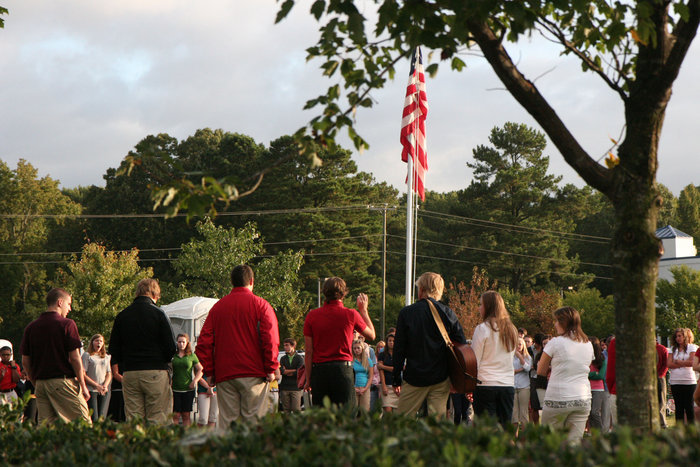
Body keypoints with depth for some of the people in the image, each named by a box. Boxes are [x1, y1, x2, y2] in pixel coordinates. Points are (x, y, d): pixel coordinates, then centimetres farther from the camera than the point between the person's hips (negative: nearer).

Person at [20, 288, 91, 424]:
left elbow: (25, 362, 10)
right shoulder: (66, 324, -6)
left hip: (40, 383, 5)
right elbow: (75, 358, -9)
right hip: (63, 381, -5)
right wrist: (83, 386, -2)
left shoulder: (31, 327, 9)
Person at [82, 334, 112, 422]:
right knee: (94, 419, -13)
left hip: (104, 391, 4)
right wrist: (97, 385, -10)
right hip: (91, 390, -4)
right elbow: (83, 374, -3)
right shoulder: (87, 355, 4)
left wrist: (105, 386, -5)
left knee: (102, 418, -6)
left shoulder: (106, 357, 18)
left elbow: (109, 374, 16)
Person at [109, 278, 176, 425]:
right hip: (156, 373, -4)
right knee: (158, 421, -2)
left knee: (132, 419, 5)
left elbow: (113, 351, 10)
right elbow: (171, 347, -7)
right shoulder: (158, 314, -5)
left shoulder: (122, 315, 7)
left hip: (129, 374, 4)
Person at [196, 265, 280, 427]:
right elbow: (270, 339, -9)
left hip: (224, 376, 3)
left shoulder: (217, 307, 11)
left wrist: (210, 372, 11)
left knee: (227, 421, 2)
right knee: (254, 421, -4)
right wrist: (271, 369, -4)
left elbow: (204, 343, 8)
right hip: (254, 375, -3)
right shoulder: (260, 305, 1)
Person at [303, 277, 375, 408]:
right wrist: (363, 310, 26)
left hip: (319, 370, 2)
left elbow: (308, 352, 2)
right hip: (343, 367, -2)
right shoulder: (351, 315, -2)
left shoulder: (312, 316, 1)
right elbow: (371, 335, 16)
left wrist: (308, 379, 9)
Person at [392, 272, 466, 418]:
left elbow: (399, 349, -1)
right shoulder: (448, 313, 1)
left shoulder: (406, 313, -2)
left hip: (414, 378, -1)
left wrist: (397, 380, 5)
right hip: (441, 379, 1)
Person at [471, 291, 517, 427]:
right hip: (508, 385, 5)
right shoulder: (511, 330, 11)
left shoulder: (482, 329, -6)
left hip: (486, 384, -5)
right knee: (505, 429, 5)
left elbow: (474, 361, -4)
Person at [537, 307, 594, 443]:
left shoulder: (555, 343, -5)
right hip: (583, 399, 4)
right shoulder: (588, 345, 9)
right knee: (574, 442, 4)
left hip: (558, 399, -4)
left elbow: (540, 371, 2)